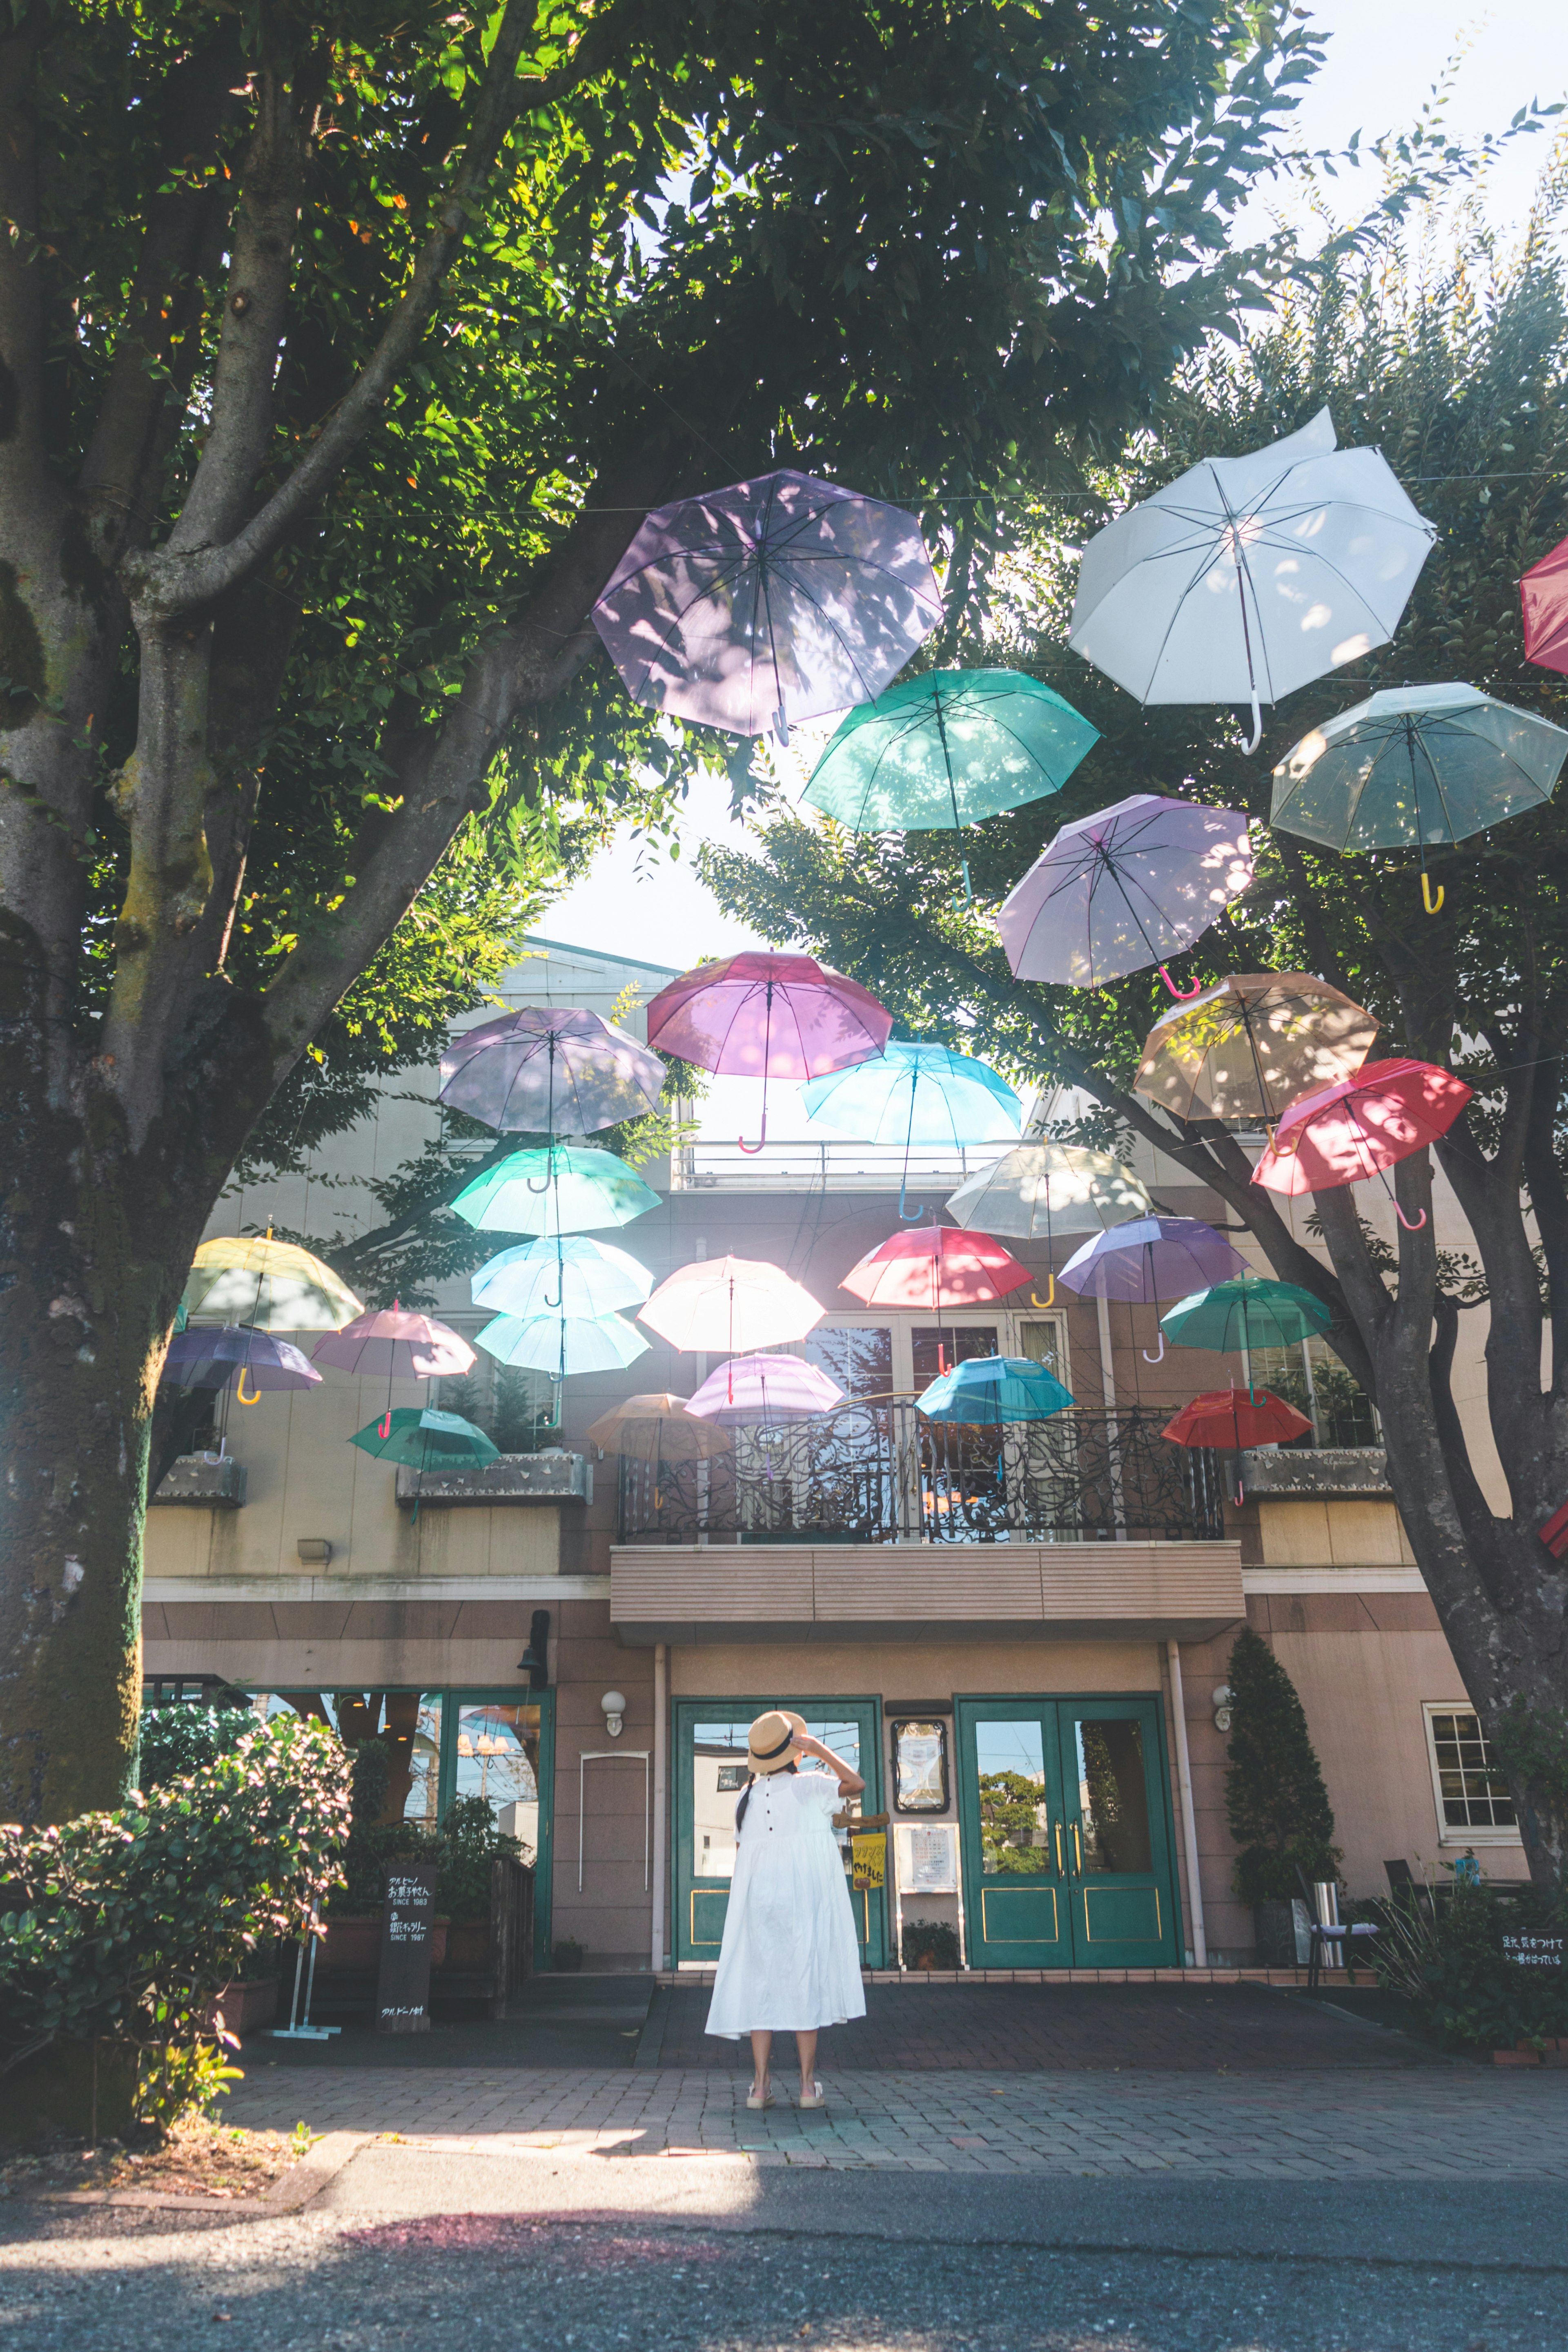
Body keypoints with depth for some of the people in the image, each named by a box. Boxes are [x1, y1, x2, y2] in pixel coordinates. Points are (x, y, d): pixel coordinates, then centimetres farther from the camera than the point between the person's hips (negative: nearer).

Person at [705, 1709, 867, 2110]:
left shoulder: (747, 1795, 7)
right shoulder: (807, 1787, -7)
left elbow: (743, 1851, 11)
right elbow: (856, 1784, -11)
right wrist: (820, 1750, -8)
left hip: (757, 1897, 4)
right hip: (805, 1896, -4)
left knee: (761, 1983, 4)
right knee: (806, 1984, 2)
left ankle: (760, 2085, 0)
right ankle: (808, 2084, 3)